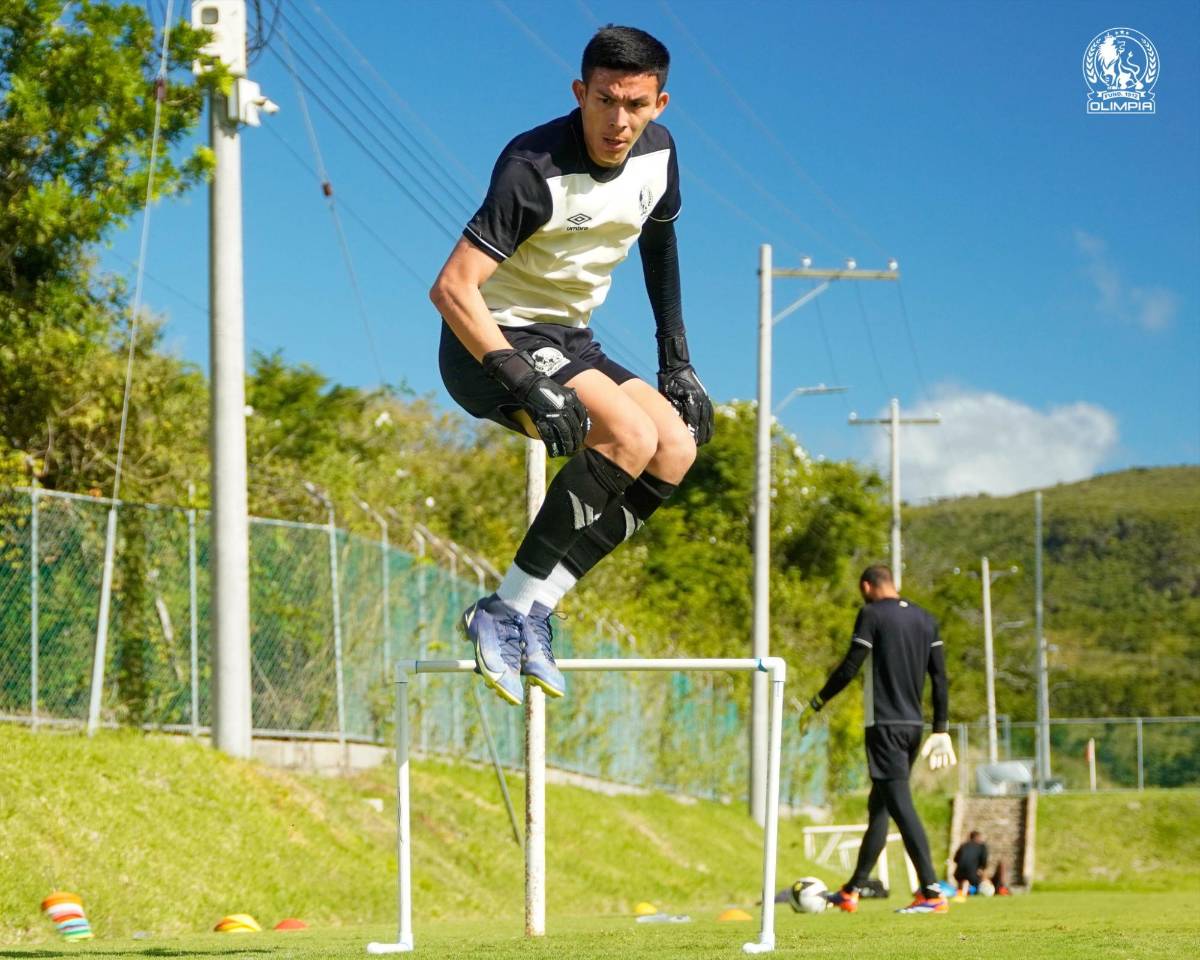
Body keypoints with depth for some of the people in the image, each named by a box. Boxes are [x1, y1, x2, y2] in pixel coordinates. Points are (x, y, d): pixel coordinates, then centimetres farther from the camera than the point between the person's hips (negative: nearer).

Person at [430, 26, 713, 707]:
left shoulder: (657, 152, -3)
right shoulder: (536, 171, -26)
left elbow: (658, 236, 19)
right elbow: (452, 288, -30)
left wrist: (677, 359, 16)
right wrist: (525, 383, -39)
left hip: (569, 340, 8)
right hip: (491, 342, -8)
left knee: (678, 448, -10)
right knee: (631, 435, -28)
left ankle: (532, 608, -12)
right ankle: (509, 611, -22)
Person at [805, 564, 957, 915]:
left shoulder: (873, 615, -6)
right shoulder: (926, 619, 14)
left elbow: (851, 666, -10)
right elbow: (940, 677, 12)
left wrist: (819, 701, 2)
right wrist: (941, 729, 16)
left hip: (884, 724, -8)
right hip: (913, 725, 8)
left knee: (900, 805, -12)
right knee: (879, 806, 16)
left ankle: (931, 892, -21)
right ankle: (852, 890, 25)